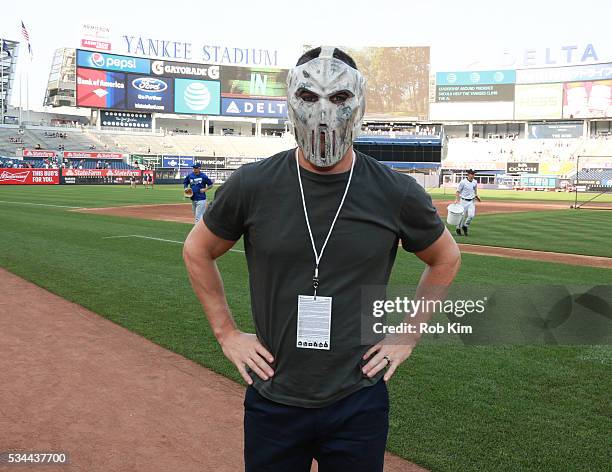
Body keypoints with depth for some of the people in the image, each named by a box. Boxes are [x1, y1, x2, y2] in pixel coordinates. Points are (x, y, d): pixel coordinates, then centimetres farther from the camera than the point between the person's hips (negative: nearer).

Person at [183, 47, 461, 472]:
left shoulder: (396, 193, -8)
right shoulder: (252, 185, -9)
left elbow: (446, 260, 10)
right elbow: (197, 251, 8)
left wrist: (407, 336, 6)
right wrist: (226, 333, 4)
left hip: (359, 404, 0)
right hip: (272, 401, 1)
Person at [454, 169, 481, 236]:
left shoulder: (475, 182, 7)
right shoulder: (463, 182, -11)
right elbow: (458, 191, -9)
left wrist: (476, 196, 7)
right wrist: (456, 199, -22)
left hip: (472, 201, 4)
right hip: (464, 201, -4)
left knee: (471, 215, -11)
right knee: (462, 216, 0)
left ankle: (465, 226, 14)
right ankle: (458, 229, 20)